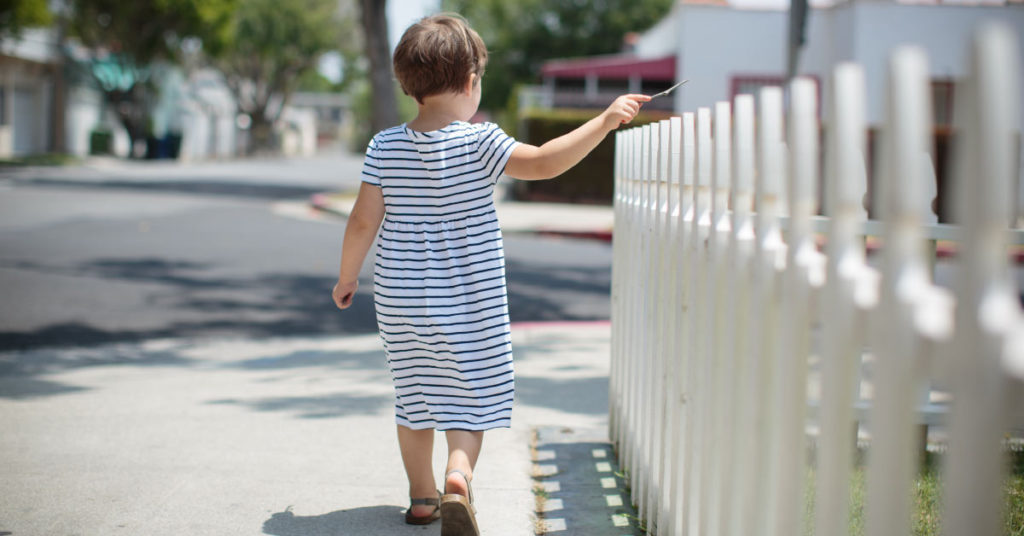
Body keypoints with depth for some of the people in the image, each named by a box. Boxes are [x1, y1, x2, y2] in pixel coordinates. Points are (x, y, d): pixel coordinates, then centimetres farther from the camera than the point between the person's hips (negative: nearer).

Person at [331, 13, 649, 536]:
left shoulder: (385, 147, -5)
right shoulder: (479, 144, -15)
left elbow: (363, 220, -4)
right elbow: (545, 162, -26)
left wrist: (346, 276, 10)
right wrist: (605, 121, -21)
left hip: (400, 296, 4)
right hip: (468, 299, -3)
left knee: (414, 395, 18)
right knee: (469, 395, 7)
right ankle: (458, 474, -19)